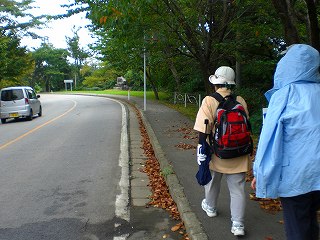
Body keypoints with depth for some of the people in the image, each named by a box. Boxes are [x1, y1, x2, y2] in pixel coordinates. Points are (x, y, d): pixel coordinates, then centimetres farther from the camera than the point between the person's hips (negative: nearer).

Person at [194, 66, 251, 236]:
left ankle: (210, 207, 44)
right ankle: (238, 224, 12)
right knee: (238, 189, 9)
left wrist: (201, 150, -9)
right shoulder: (240, 101, -2)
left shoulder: (209, 101, -14)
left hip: (216, 154, -2)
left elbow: (203, 130, -17)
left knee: (212, 182, 22)